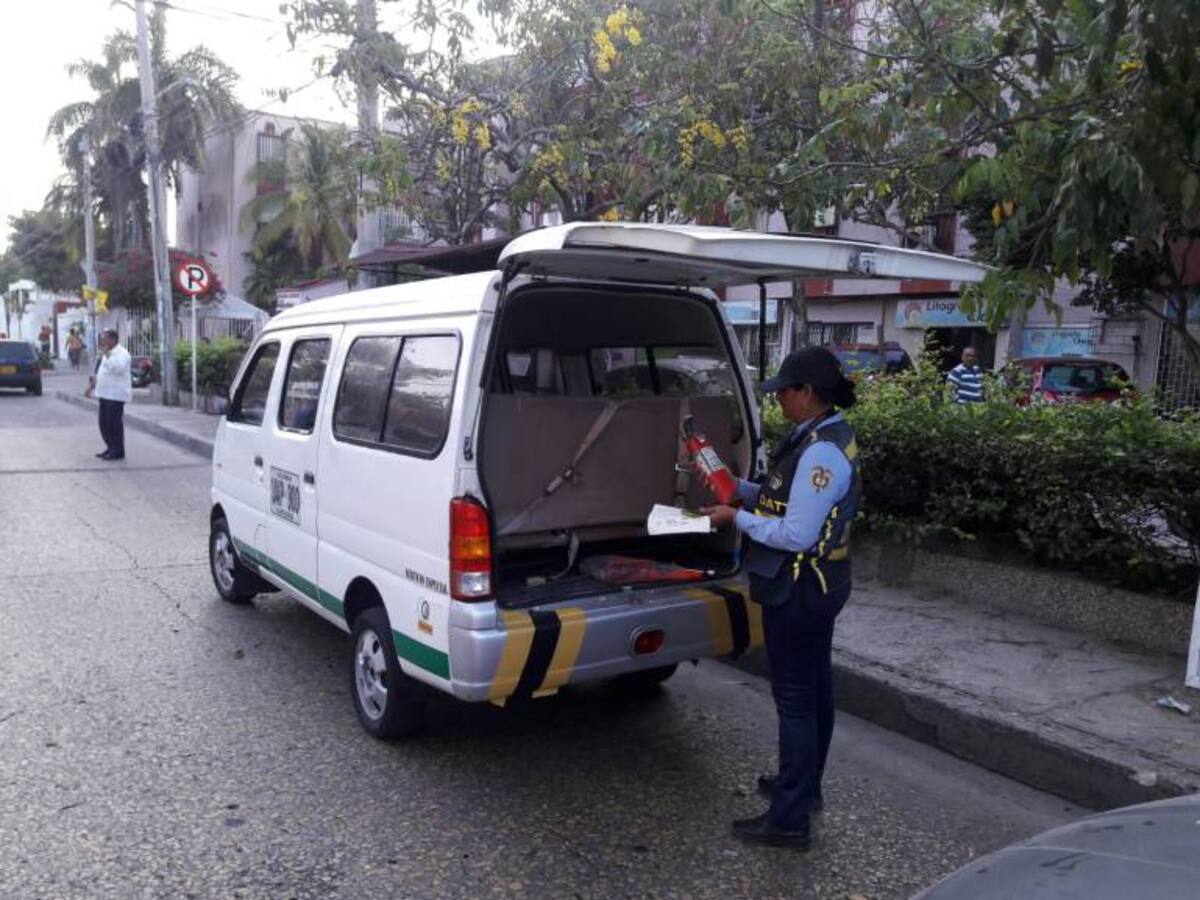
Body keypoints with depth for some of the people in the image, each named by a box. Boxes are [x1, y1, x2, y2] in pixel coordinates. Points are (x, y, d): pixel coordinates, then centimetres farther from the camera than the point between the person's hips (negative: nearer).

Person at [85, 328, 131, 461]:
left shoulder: (121, 353, -11)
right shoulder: (107, 354, 19)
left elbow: (118, 368, -29)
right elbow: (100, 373, 28)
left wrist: (107, 355, -25)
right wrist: (91, 386, 26)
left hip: (116, 395, -10)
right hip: (105, 394, 10)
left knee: (114, 423, -7)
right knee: (104, 423, 12)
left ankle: (118, 451, 1)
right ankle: (111, 448, 22)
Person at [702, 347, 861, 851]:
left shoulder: (821, 451, -24)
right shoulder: (824, 437, 7)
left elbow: (797, 534, -26)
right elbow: (790, 502, 14)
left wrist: (737, 519, -17)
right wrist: (737, 488, 7)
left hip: (800, 589, -10)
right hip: (818, 583, 10)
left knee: (795, 697, -1)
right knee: (814, 687, 21)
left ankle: (789, 820, 11)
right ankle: (805, 787, 38)